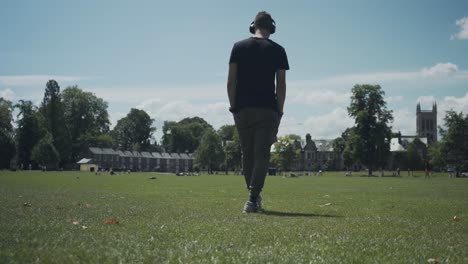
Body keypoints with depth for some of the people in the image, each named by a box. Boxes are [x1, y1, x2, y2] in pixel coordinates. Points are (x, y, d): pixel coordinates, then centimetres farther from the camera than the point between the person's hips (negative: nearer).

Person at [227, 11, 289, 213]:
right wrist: (279, 112, 5)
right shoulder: (277, 50, 3)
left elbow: (231, 81, 1)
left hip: (242, 109, 2)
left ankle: (254, 195, 22)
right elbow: (281, 85, 0)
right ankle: (253, 199, -13)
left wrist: (233, 106, 8)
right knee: (262, 154, -3)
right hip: (268, 110, -2)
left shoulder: (238, 47, 6)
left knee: (247, 153, 13)